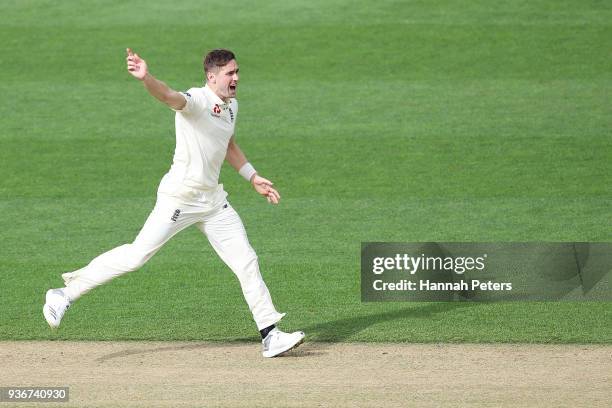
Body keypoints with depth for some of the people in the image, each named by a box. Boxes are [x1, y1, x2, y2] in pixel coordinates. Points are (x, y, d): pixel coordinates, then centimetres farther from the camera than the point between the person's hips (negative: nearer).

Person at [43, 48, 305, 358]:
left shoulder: (231, 106, 11)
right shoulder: (196, 101, -17)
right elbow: (169, 96, -40)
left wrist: (253, 177, 26)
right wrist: (146, 79, -60)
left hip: (213, 201, 8)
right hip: (179, 198, -8)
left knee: (246, 263, 5)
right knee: (138, 254, -10)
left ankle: (270, 335, 12)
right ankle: (66, 294, 1)